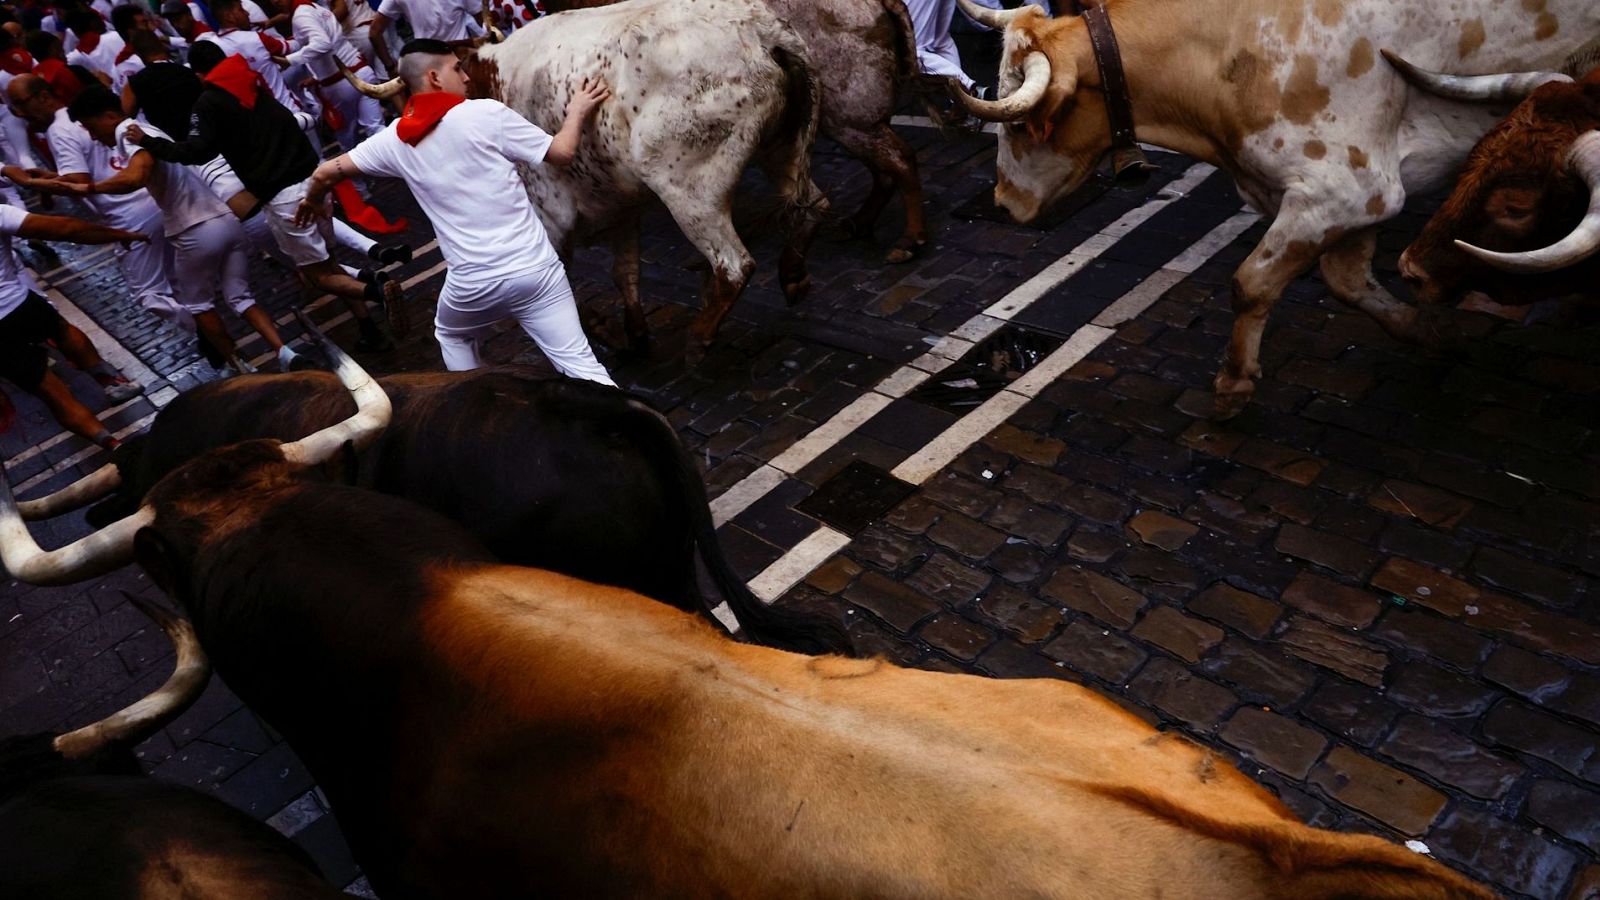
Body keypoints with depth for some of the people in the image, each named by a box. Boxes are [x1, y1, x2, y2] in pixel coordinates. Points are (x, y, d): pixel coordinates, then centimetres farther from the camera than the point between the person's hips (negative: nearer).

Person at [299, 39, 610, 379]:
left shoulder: (395, 139, 6)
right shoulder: (486, 114, -6)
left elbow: (325, 172, 16)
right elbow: (562, 153, -1)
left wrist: (313, 202, 38)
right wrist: (577, 112, 18)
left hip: (471, 282, 3)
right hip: (533, 268, -3)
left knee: (451, 336, 34)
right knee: (581, 367, 0)